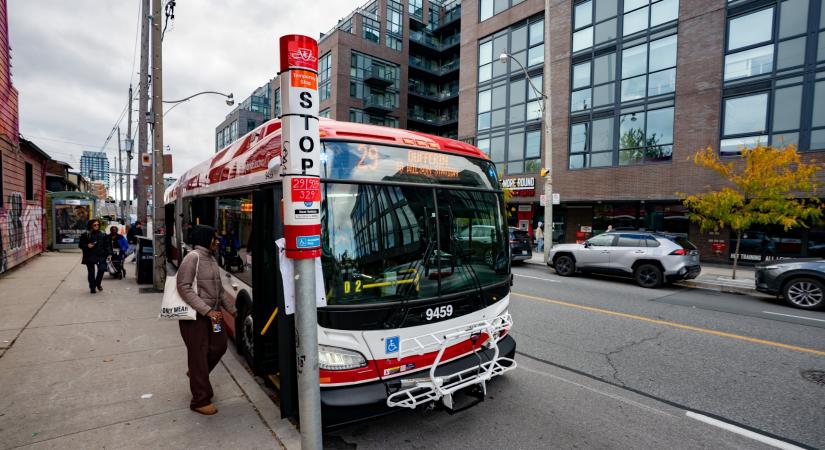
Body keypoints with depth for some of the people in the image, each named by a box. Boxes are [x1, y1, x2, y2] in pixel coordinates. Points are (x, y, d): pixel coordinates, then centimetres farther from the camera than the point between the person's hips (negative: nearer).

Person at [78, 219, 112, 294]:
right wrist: (87, 246, -17)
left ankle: (98, 283, 14)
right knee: (91, 272, 3)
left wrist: (108, 254, 3)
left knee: (102, 269, -12)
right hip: (90, 256, -1)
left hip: (100, 255, 1)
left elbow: (106, 245, 10)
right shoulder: (85, 235, 2)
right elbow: (81, 245, 4)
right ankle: (92, 287, 16)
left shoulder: (102, 234, 8)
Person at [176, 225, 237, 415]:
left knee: (219, 346, 15)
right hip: (195, 316, -8)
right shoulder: (193, 257, -14)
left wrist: (233, 310, 16)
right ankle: (201, 401, 14)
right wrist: (207, 310, -25)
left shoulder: (212, 259, 12)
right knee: (199, 354, 1)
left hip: (212, 314, 8)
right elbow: (184, 287, -21)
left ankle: (196, 374, 42)